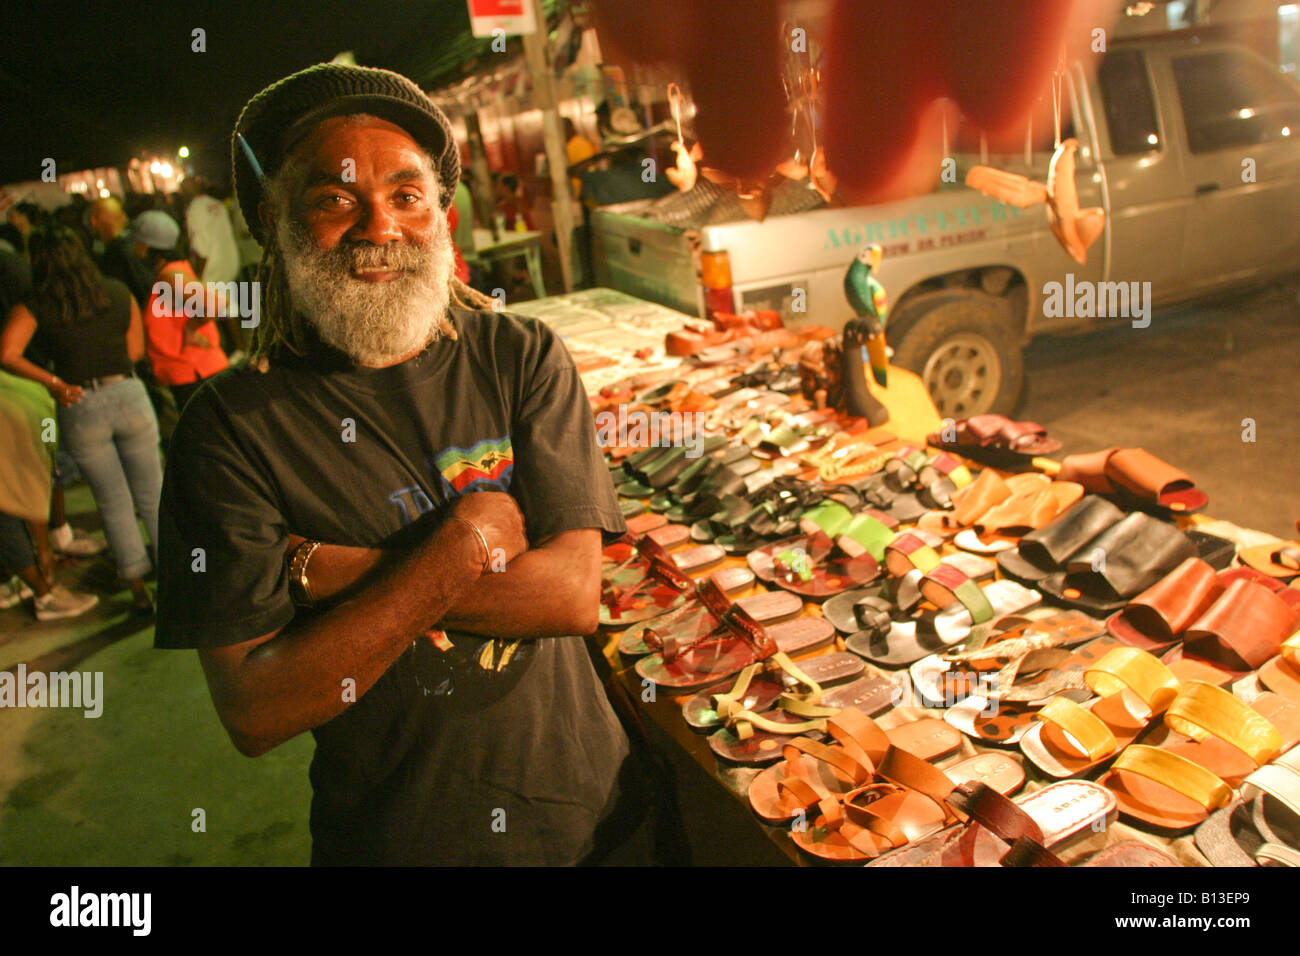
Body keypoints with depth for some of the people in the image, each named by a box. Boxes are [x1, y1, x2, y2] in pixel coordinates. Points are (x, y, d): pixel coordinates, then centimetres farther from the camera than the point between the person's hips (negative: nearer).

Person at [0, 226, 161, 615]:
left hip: (80, 409, -1)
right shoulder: (119, 293, 3)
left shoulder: (34, 307, -4)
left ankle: (138, 588, 15)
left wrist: (53, 381, -6)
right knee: (152, 494, 14)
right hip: (128, 396, 1)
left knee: (113, 503, 11)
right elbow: (135, 350, 7)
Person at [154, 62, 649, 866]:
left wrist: (333, 573, -21)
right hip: (393, 834, -2)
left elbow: (573, 595, -16)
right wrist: (458, 549, -23)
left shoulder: (523, 358, -9)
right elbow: (254, 712, -18)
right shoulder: (231, 426, -14)